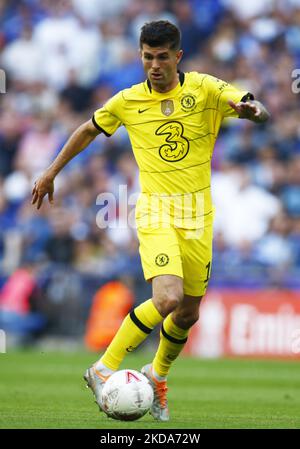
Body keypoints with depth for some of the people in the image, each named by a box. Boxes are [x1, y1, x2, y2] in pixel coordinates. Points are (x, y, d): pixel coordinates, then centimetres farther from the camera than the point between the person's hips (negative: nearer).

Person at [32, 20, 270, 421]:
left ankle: (158, 375, 36)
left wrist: (252, 109, -36)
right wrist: (51, 173, 22)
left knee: (189, 313, 9)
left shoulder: (204, 89, -3)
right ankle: (104, 368, -10)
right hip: (156, 211, -2)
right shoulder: (128, 101, 1)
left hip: (198, 214, 2)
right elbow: (89, 130, 18)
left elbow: (261, 113, -12)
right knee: (168, 299, -24)